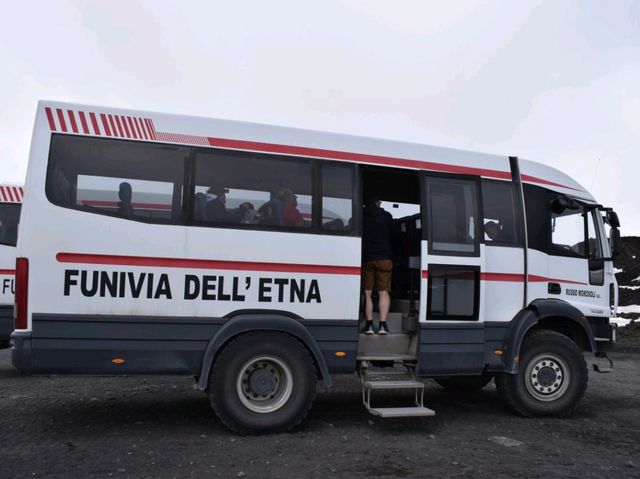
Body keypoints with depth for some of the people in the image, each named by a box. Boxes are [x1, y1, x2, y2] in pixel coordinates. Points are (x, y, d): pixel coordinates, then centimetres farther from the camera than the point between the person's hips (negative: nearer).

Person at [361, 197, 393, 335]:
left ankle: (369, 324, -1)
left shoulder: (361, 216, 4)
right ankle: (383, 325, -6)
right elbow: (392, 236, 16)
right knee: (384, 293, 2)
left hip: (365, 258, 0)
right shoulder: (387, 216, 6)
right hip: (383, 258, 0)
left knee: (367, 294, 5)